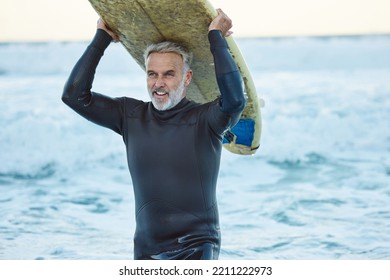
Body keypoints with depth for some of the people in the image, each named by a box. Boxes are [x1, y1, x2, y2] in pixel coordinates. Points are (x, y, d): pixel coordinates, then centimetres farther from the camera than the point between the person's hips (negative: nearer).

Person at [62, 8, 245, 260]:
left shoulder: (204, 119, -7)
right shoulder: (131, 116, 5)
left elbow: (235, 99, -28)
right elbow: (75, 95, 2)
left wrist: (216, 38, -18)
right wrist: (102, 38, 4)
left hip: (197, 248, -4)